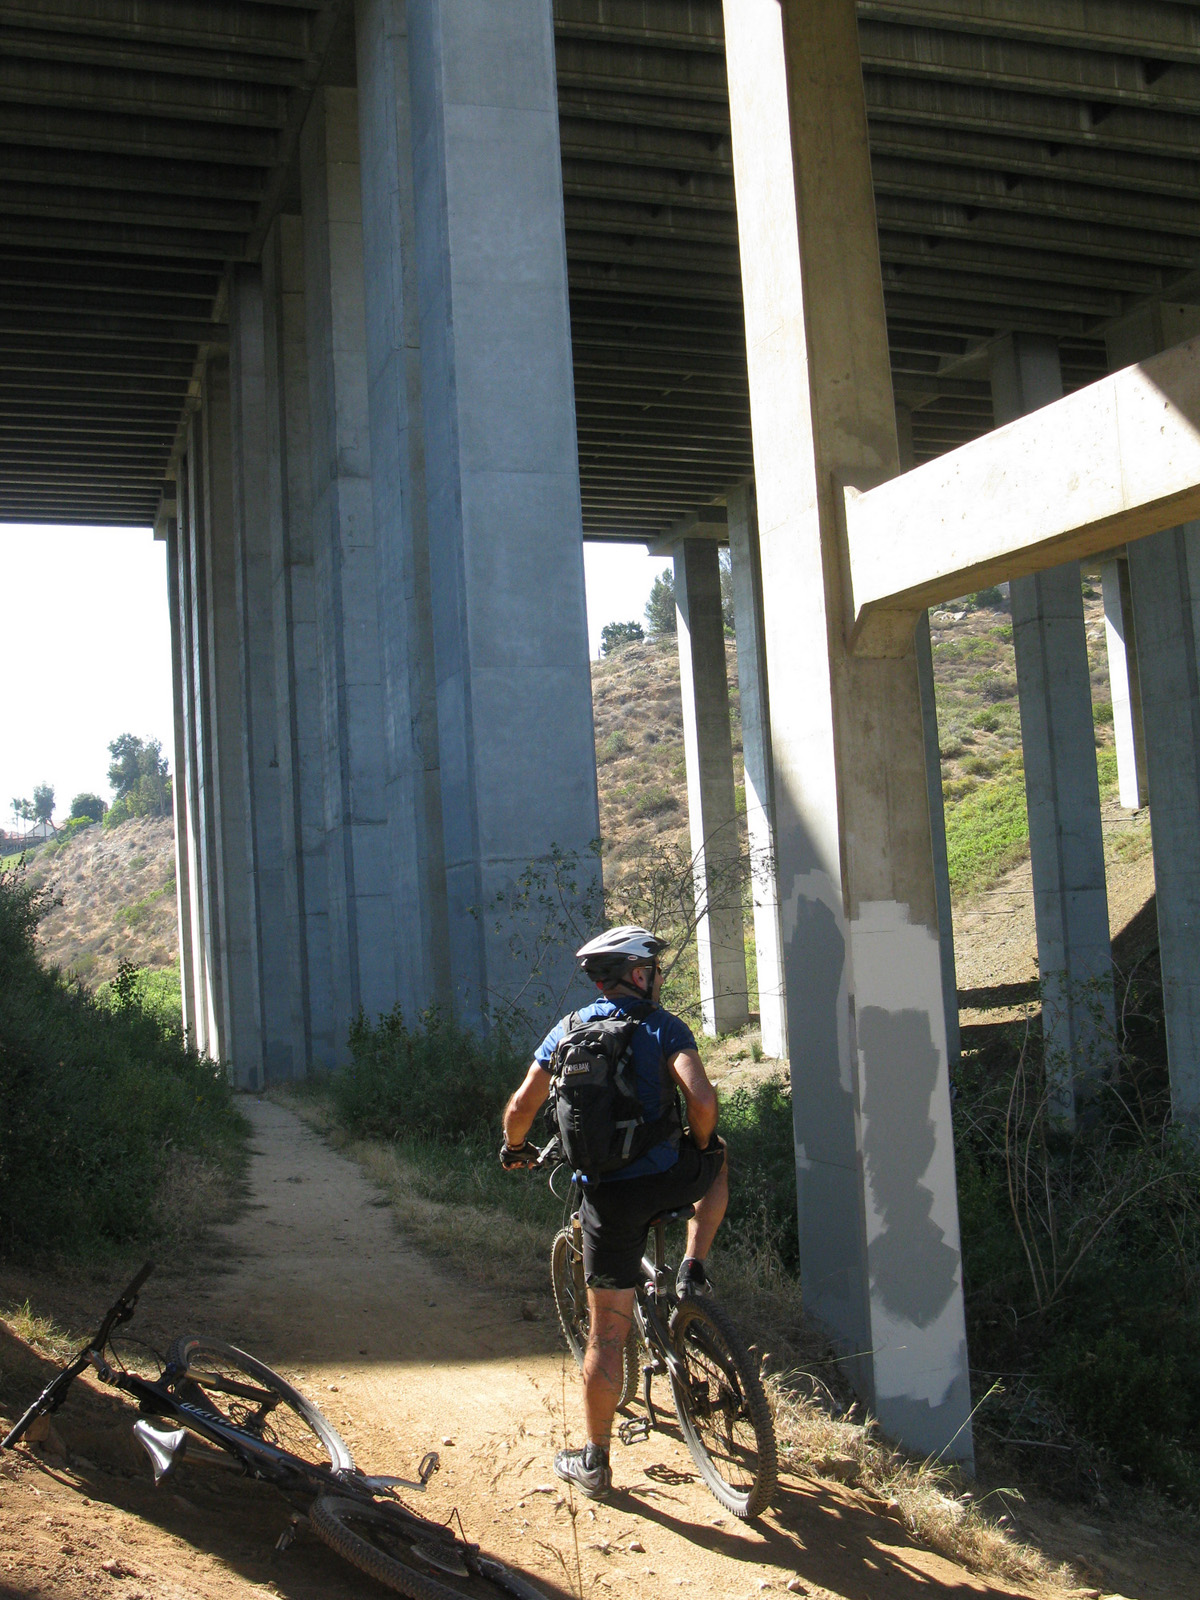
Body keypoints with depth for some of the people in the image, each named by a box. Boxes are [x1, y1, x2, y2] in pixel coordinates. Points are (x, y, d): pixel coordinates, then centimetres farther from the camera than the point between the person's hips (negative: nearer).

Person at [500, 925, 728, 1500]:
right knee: (718, 1165, 34)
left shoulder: (567, 1031, 8)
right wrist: (701, 1142, 6)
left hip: (606, 1195, 2)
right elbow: (702, 1098, -15)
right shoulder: (663, 1027, -1)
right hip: (665, 1179, -2)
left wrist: (515, 1148, 27)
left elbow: (520, 1108, 6)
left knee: (606, 1334, 10)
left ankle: (594, 1463, 17)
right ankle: (692, 1269, 20)